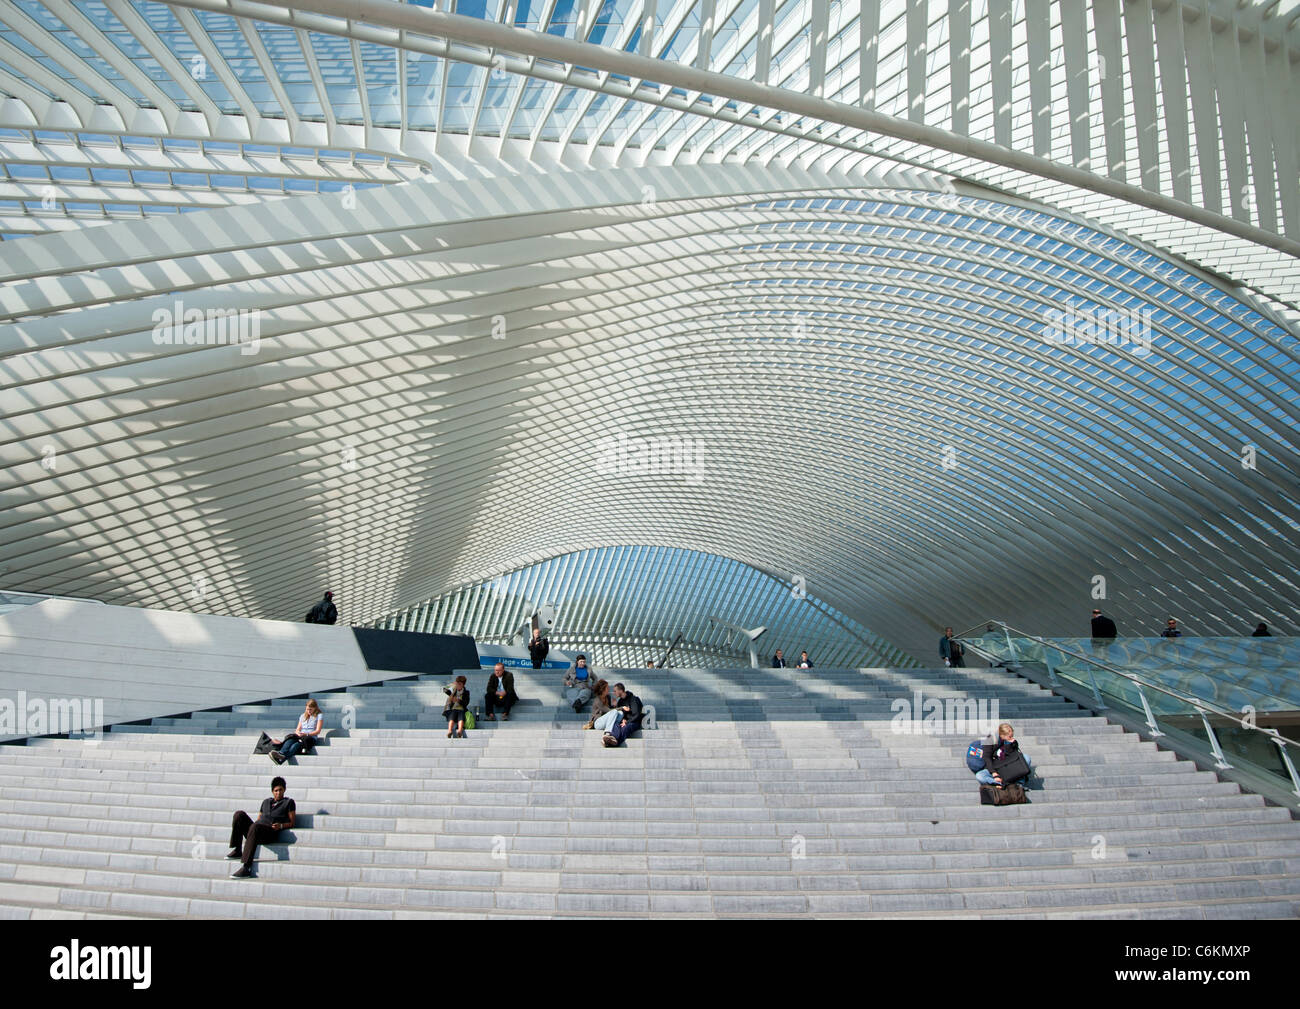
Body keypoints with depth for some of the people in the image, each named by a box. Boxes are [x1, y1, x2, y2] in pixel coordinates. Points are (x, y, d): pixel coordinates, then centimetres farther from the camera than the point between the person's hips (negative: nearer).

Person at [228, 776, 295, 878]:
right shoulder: (266, 802, 31)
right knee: (240, 814, -17)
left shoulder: (289, 802, 16)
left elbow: (291, 823, 9)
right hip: (255, 831, 6)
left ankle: (247, 868, -45)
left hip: (271, 832, -6)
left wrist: (281, 825, -10)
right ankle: (236, 850, -18)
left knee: (255, 827, -39)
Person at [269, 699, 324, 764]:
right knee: (290, 739, -33)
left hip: (311, 737, -5)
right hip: (300, 736, 5)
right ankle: (281, 753, -62)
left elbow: (317, 731, -1)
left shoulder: (319, 716, 8)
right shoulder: (302, 716, 25)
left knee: (296, 744, -37)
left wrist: (306, 734, -15)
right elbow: (298, 729, 21)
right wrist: (298, 732, -4)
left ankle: (282, 758, -63)